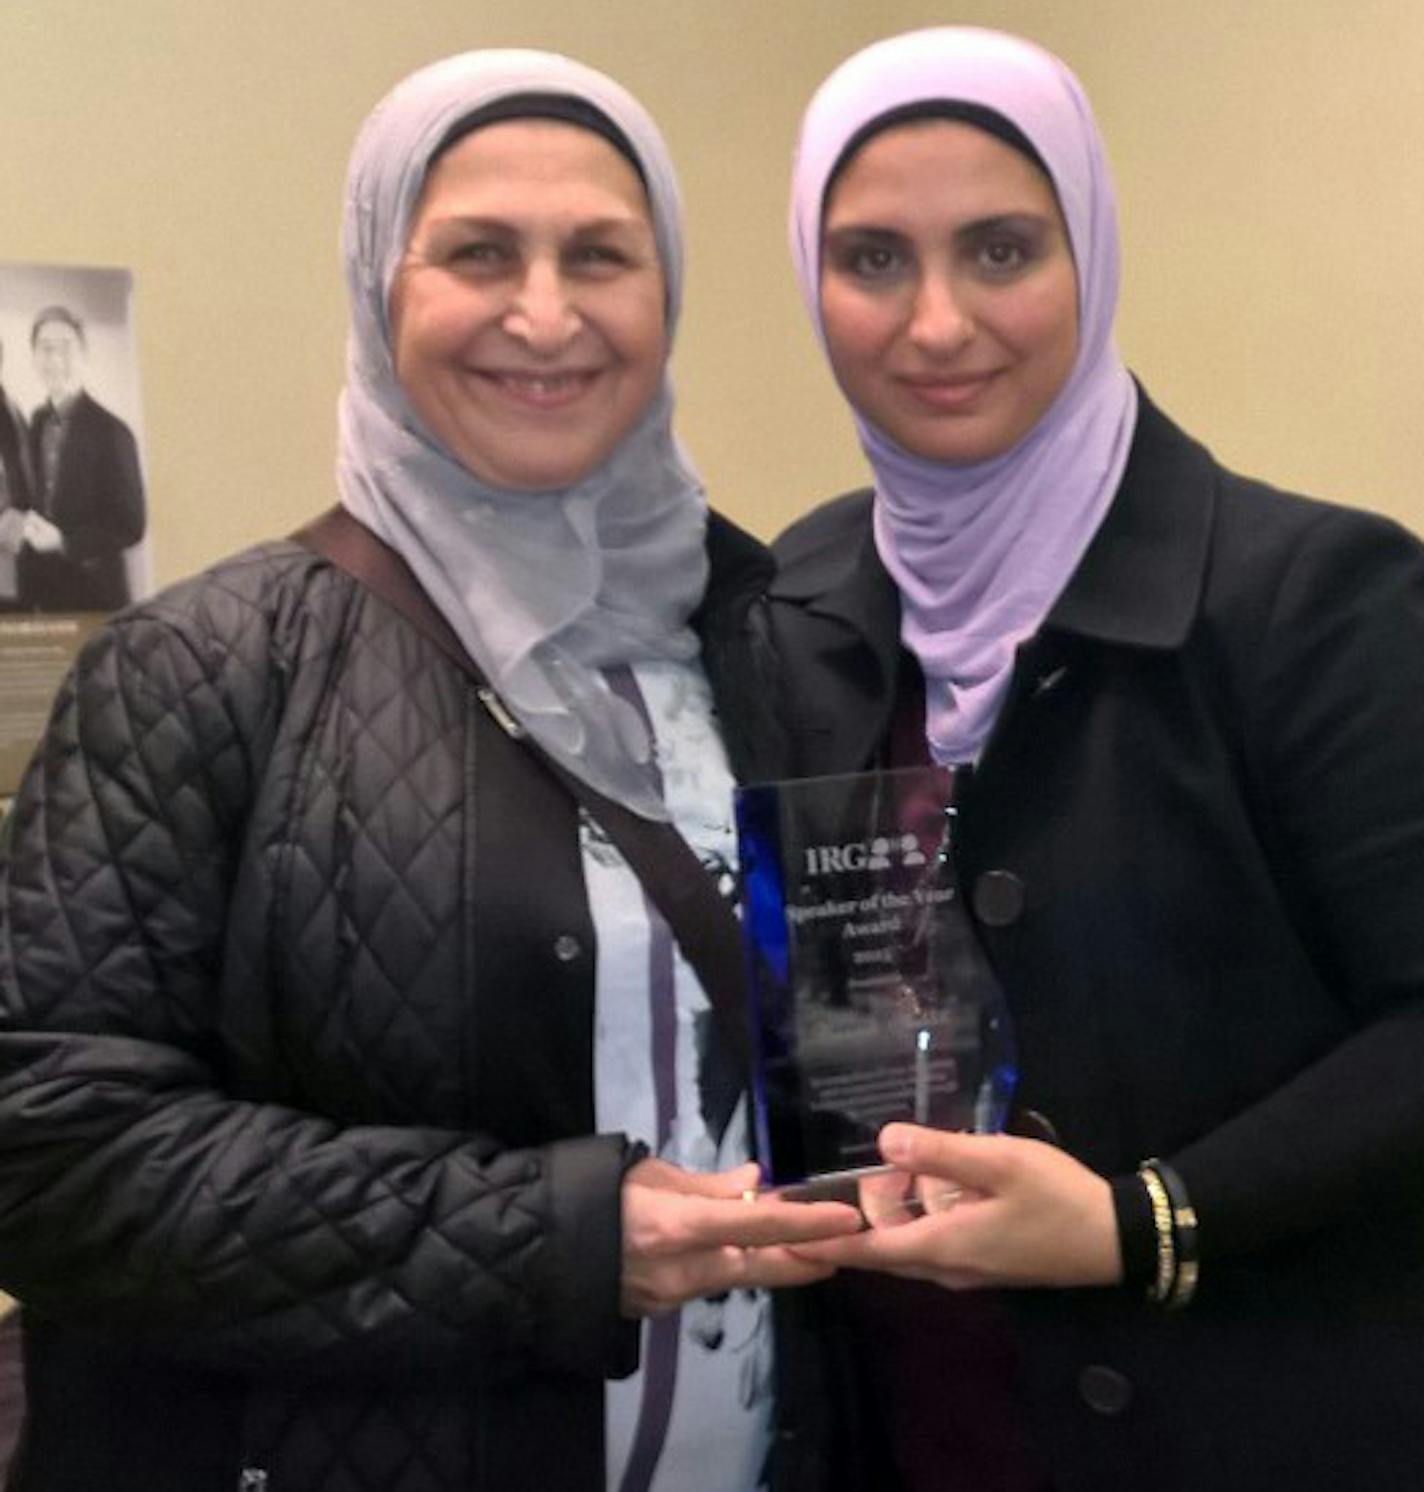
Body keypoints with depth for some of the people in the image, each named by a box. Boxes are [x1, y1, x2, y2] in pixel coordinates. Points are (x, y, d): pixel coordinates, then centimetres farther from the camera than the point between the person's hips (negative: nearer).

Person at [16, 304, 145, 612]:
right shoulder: (35, 425, 7)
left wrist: (63, 541, -18)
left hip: (93, 597, -5)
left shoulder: (111, 432, -10)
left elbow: (129, 526, -10)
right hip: (38, 593, 5)